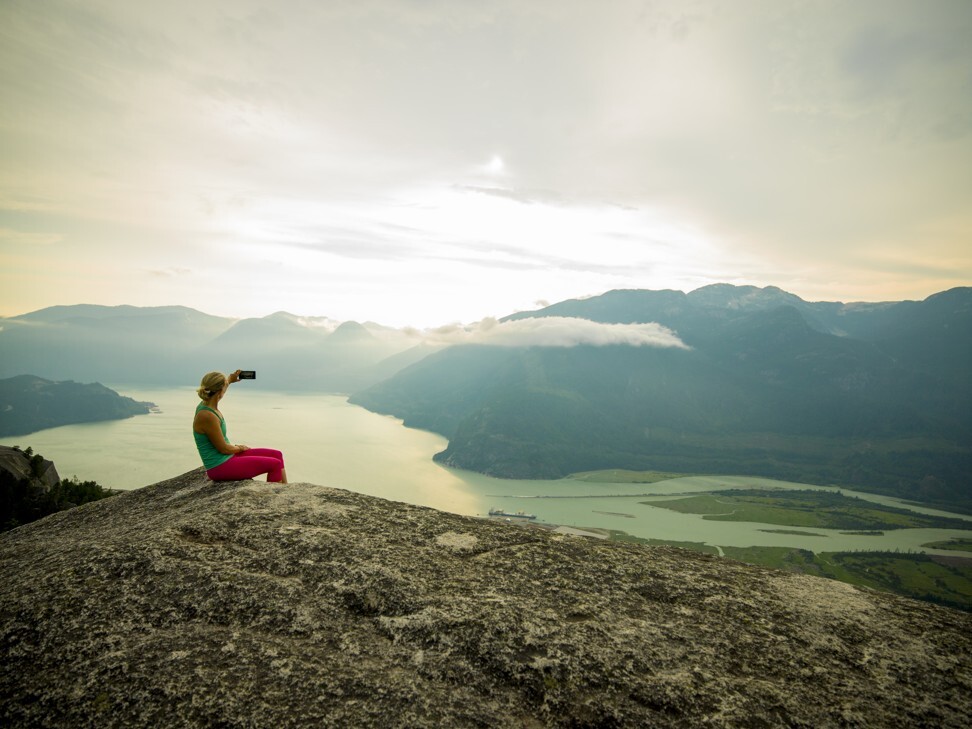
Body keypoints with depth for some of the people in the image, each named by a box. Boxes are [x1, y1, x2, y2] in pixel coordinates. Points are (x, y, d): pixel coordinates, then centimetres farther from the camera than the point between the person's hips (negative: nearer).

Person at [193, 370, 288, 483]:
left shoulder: (205, 404, 1)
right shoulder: (207, 416, -26)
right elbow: (223, 449, -19)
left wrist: (229, 380, 36)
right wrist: (240, 448, -1)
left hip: (228, 457, 10)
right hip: (220, 467, -10)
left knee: (277, 455, 6)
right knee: (275, 464, -10)